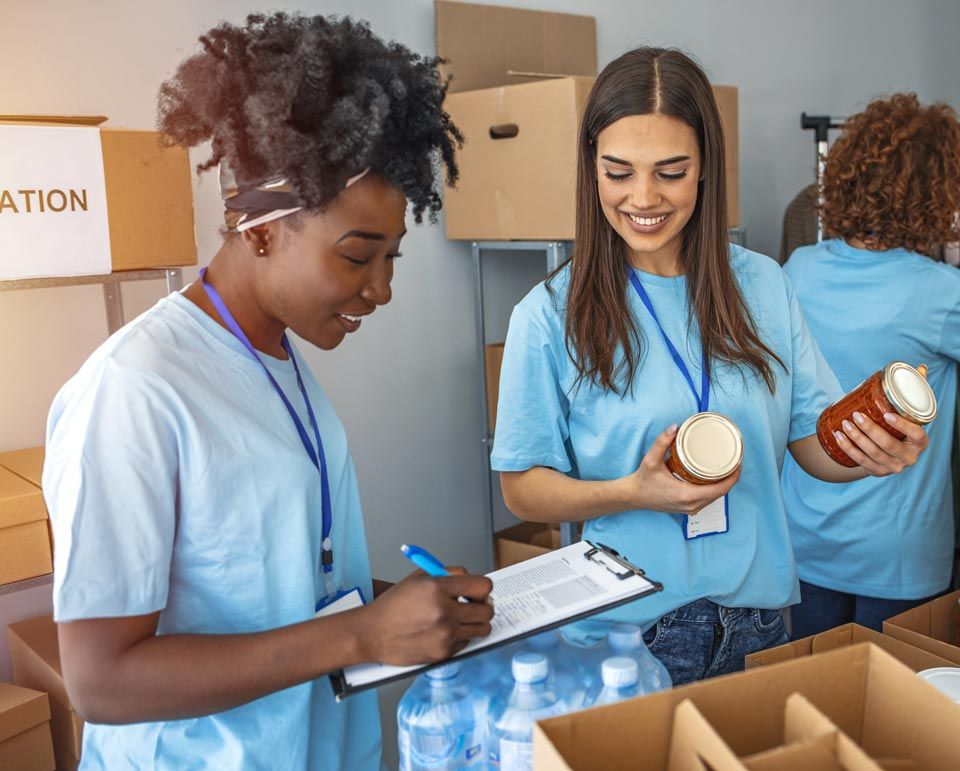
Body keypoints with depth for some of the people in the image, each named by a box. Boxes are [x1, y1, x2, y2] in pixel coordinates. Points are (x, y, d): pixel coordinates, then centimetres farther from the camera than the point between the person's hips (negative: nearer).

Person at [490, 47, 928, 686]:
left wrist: (872, 453, -19)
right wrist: (634, 493, -23)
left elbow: (816, 444, 3)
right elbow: (524, 490, -7)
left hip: (756, 621, 4)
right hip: (624, 631, -3)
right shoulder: (551, 317, -12)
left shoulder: (763, 285, -2)